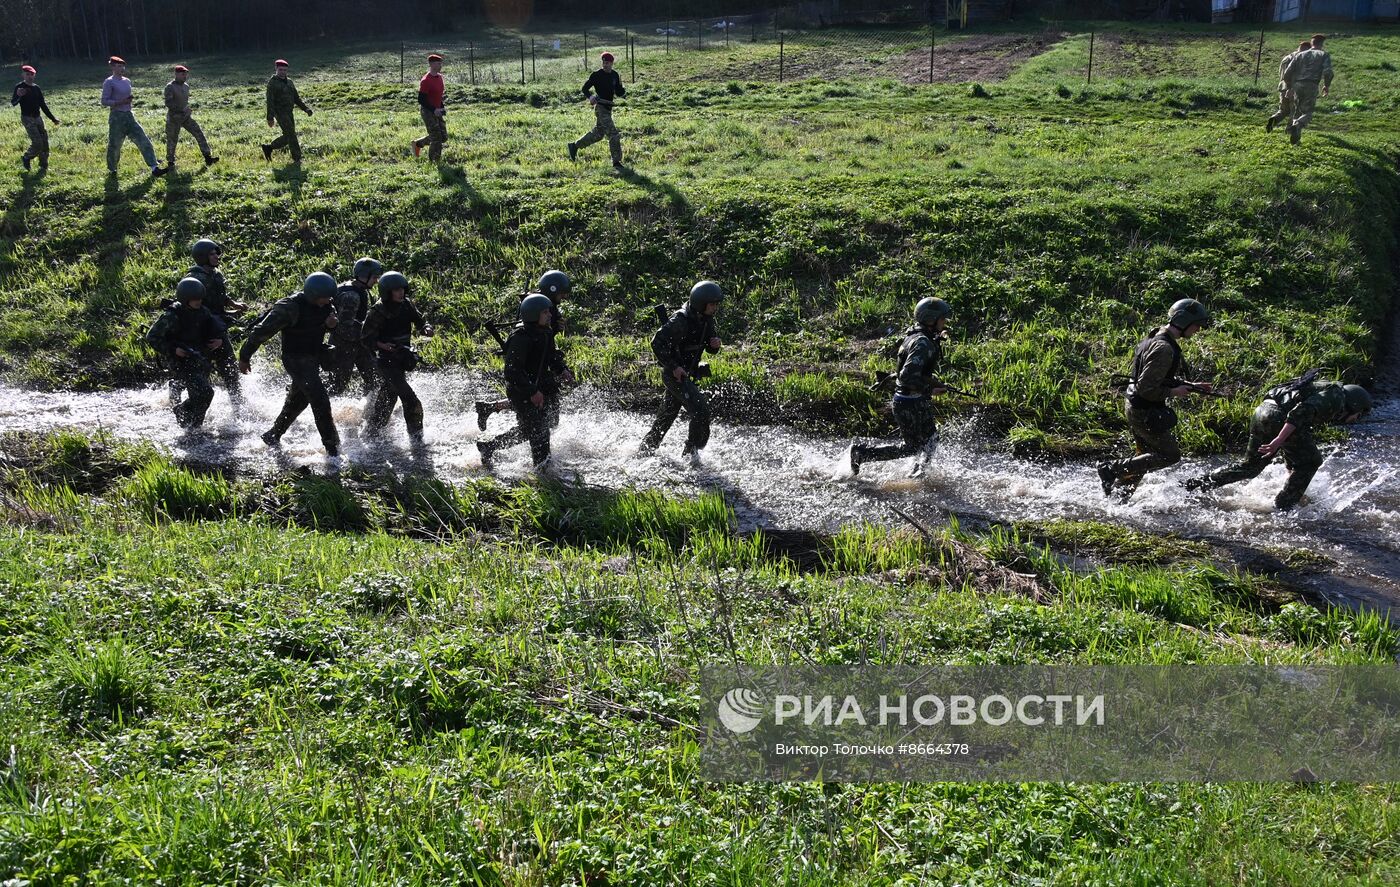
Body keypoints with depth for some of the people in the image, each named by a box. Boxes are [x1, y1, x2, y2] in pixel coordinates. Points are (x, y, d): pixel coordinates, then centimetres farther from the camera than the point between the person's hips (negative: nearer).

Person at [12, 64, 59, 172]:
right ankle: (26, 158, 10)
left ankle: (43, 165, 17)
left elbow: (43, 105, 18)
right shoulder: (19, 87, -8)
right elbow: (13, 103, -17)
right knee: (37, 143, -14)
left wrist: (52, 118, 16)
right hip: (27, 119, -6)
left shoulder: (36, 88, 10)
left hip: (38, 118, 6)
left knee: (44, 142, 4)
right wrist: (18, 95, -38)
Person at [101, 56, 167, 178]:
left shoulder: (127, 81, 14)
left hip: (129, 116, 6)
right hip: (116, 117, -6)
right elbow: (104, 102, -12)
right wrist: (121, 102, -20)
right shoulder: (109, 82, -8)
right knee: (114, 146, 5)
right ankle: (112, 170, 23)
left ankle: (154, 168, -12)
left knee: (144, 141, -7)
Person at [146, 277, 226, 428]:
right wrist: (172, 350, -20)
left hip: (201, 362, 7)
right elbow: (152, 337, -10)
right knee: (204, 393, -22)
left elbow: (217, 331, 18)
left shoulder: (203, 312, 3)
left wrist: (220, 341, -5)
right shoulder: (172, 316, -15)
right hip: (182, 363, -7)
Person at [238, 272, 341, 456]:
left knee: (297, 401, 21)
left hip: (313, 358, 9)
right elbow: (262, 331, -19)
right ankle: (333, 448, -10)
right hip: (295, 359, -8)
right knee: (320, 401, -15)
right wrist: (244, 356, -12)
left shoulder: (324, 305, -3)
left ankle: (272, 436, 40)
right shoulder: (290, 307, -25)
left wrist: (332, 323, -10)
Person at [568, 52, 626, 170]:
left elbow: (618, 93, 15)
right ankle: (616, 161, -8)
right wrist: (590, 97, -25)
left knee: (597, 134, 17)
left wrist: (623, 90, -8)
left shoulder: (615, 75, 10)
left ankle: (574, 146, 31)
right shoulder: (596, 75, -8)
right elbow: (585, 88, -4)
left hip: (608, 109, 8)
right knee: (614, 135, -14)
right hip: (600, 108, -8)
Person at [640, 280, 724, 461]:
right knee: (701, 410, -18)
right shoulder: (681, 320, -22)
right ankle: (691, 453, -6)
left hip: (686, 374, 9)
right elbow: (657, 342, -23)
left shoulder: (706, 320, 4)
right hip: (674, 374, -9)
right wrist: (673, 367, -25)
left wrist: (715, 344, -10)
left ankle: (645, 451, 32)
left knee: (666, 417, 18)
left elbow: (711, 349, 15)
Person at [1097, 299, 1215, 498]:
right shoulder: (1163, 349, -24)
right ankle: (1112, 468, -3)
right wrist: (1173, 392, -15)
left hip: (1136, 408, 10)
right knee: (1170, 455, -1)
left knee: (1147, 456, 19)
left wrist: (1191, 386, 12)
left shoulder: (1158, 338, 10)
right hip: (1145, 412, -10)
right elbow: (1146, 388, -27)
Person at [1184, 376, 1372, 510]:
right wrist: (1278, 441, -25)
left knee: (1251, 465, 20)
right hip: (1277, 417, -9)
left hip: (1261, 412, 9)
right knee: (1310, 461, 9)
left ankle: (1195, 484, 13)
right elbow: (1302, 411, -18)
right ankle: (1281, 507, 11)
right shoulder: (1336, 396, 3)